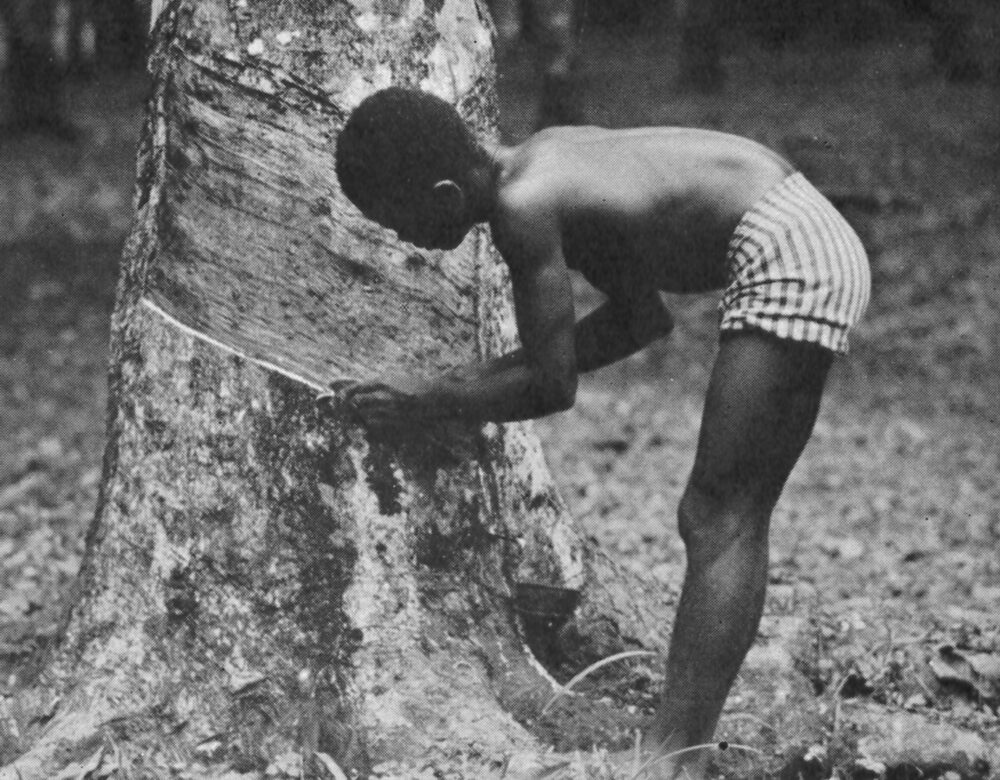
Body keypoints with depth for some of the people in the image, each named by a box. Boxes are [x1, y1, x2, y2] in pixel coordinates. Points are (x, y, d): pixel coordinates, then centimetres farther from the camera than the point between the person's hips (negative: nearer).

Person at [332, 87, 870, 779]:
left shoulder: (523, 207, -18)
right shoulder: (544, 160, 9)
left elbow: (554, 387, -13)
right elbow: (642, 316, 16)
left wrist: (429, 401, -1)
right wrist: (478, 377, 15)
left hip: (787, 250, -10)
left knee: (719, 522, -10)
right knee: (718, 521, 9)